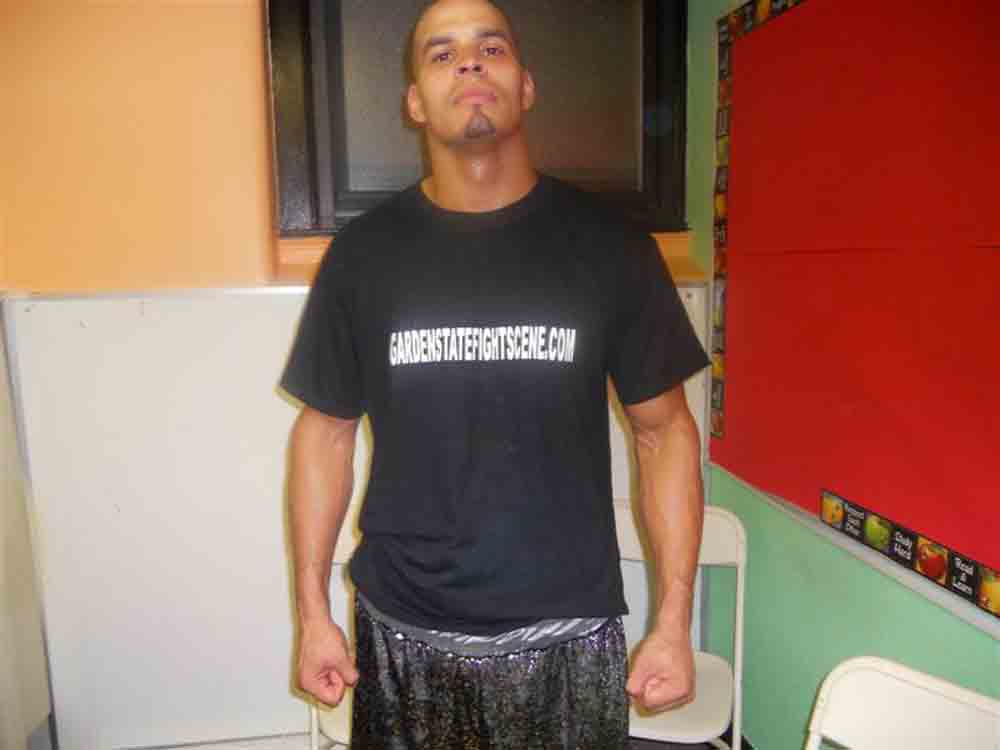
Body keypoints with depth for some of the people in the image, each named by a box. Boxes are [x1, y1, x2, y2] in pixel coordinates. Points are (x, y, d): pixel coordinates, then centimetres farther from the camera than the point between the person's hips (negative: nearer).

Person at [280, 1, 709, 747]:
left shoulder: (609, 245, -5)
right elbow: (325, 433, 3)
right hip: (404, 636, 1)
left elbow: (664, 431, -1)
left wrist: (674, 622, -3)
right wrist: (313, 611, 3)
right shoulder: (363, 253, -3)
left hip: (569, 636, 0)